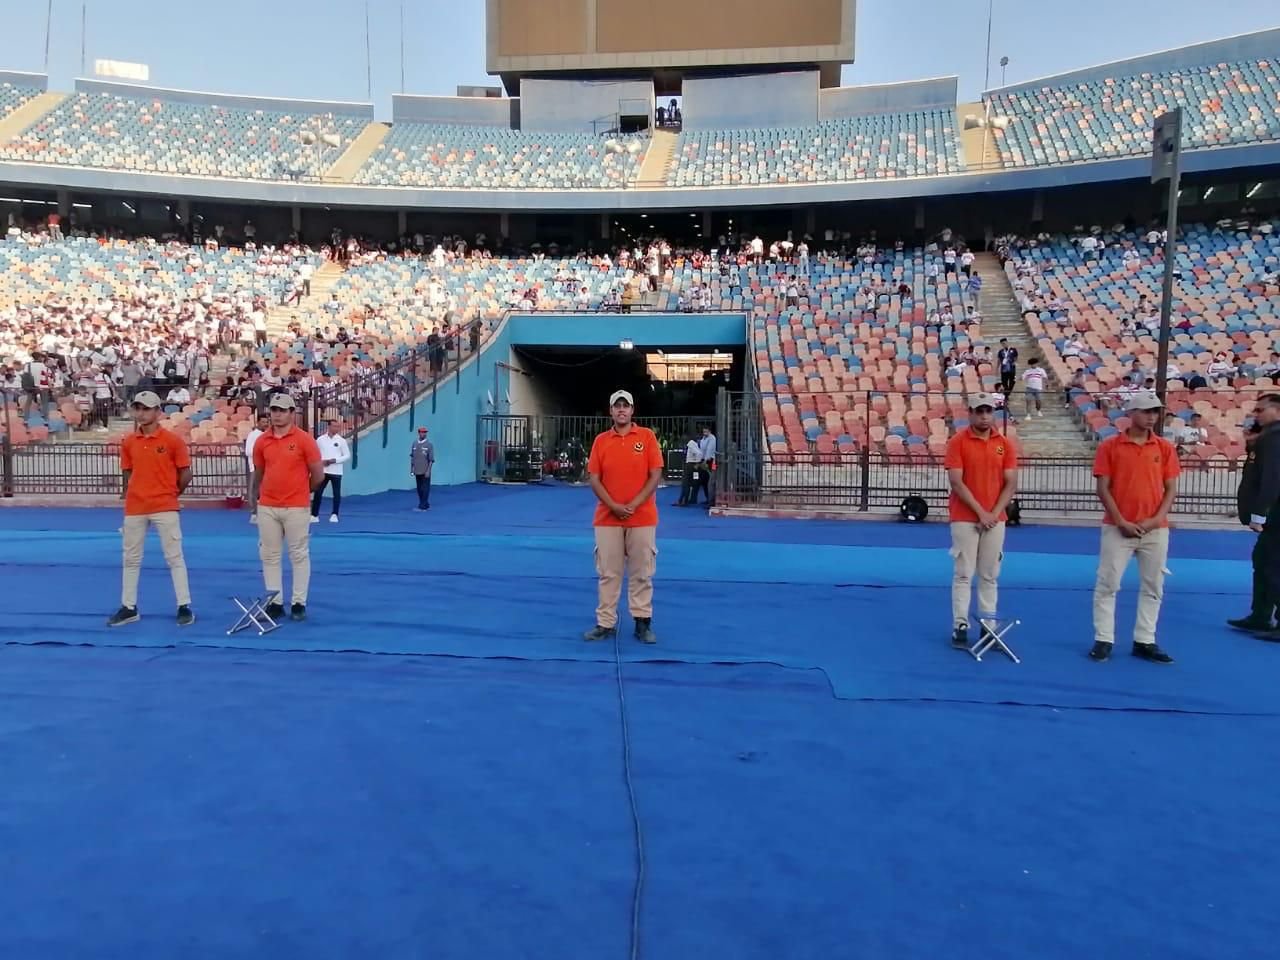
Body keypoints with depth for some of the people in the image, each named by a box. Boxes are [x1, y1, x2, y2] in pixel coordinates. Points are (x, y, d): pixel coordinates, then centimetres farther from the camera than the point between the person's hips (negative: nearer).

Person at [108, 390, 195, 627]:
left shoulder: (172, 440, -6)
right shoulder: (128, 442, 7)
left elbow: (185, 474, -1)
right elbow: (128, 474, 16)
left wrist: (169, 494, 6)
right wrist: (141, 494, 8)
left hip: (164, 508, -5)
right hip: (134, 509, 5)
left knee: (174, 557, -2)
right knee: (131, 559, 11)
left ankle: (184, 607, 3)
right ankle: (129, 608, 21)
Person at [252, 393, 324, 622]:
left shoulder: (304, 439, -6)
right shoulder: (261, 441, 6)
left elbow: (318, 474, -2)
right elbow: (259, 472, 17)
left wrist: (299, 491, 8)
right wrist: (260, 494, 16)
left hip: (296, 508, -4)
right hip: (267, 508, 4)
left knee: (299, 555, 2)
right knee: (269, 556, 7)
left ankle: (299, 603, 9)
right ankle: (275, 602, 16)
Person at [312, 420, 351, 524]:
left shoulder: (341, 440, -2)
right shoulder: (321, 439, 2)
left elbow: (347, 455, -1)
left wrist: (334, 460, -13)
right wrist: (321, 461, -11)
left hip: (336, 471, -1)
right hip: (323, 471, 1)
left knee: (336, 494, 4)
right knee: (317, 493, 1)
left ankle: (334, 515, 14)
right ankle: (314, 515, 8)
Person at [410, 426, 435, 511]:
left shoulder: (429, 444, -6)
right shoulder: (414, 443, 8)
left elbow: (431, 459, -8)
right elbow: (412, 457, 15)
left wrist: (428, 470, -15)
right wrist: (411, 468, 12)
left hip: (425, 471, -5)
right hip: (417, 471, 5)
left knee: (425, 489, -4)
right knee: (419, 489, 11)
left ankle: (423, 506, 0)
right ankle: (425, 504, 22)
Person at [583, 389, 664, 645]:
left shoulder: (647, 436, 1)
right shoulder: (601, 440, 5)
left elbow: (655, 475, -3)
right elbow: (593, 479, 2)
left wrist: (633, 505, -12)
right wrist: (613, 506, -12)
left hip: (642, 518, -1)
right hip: (607, 518, 1)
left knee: (641, 573, 5)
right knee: (608, 573, 5)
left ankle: (643, 623, 14)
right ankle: (606, 623, 13)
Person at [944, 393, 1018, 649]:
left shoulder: (1005, 444, 6)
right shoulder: (957, 442, -4)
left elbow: (1011, 483, 3)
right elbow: (956, 482, -10)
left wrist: (994, 513, -8)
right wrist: (980, 512, -14)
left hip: (995, 519, 3)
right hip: (965, 519, -3)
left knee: (990, 575, 8)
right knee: (963, 574, -2)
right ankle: (960, 626, 2)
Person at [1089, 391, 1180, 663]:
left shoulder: (1165, 447, 6)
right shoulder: (1109, 446, -2)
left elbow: (1171, 489, 6)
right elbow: (1103, 488, -4)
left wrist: (1156, 519, -8)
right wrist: (1121, 521, -11)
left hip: (1155, 529, 3)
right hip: (1118, 527, -3)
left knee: (1153, 587, 8)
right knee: (1107, 585, -1)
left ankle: (1145, 641, 17)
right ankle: (1103, 640, 7)